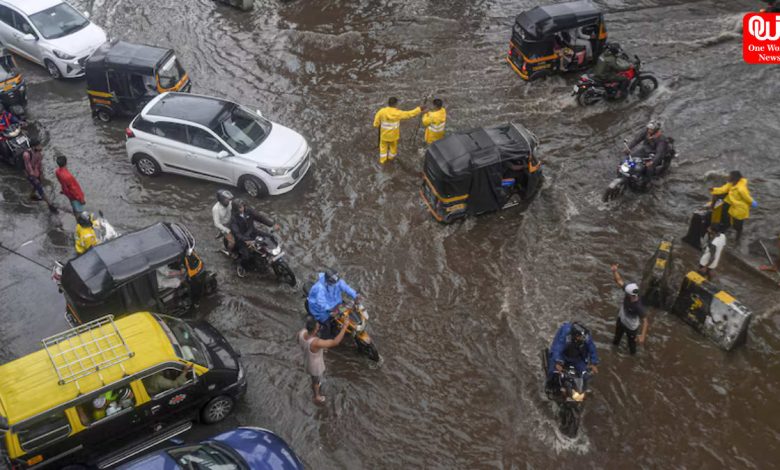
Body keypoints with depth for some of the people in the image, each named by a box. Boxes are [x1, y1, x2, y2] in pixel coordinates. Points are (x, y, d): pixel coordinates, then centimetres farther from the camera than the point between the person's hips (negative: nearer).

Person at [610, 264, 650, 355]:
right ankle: (616, 342, 71)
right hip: (621, 319, 5)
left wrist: (643, 336, -49)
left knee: (631, 340, 29)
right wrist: (614, 271, -41)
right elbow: (619, 281, -24)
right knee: (618, 333, 38)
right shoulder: (629, 291, -32)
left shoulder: (638, 306, -46)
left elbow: (645, 321, -41)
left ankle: (632, 351, 61)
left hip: (631, 327, -5)